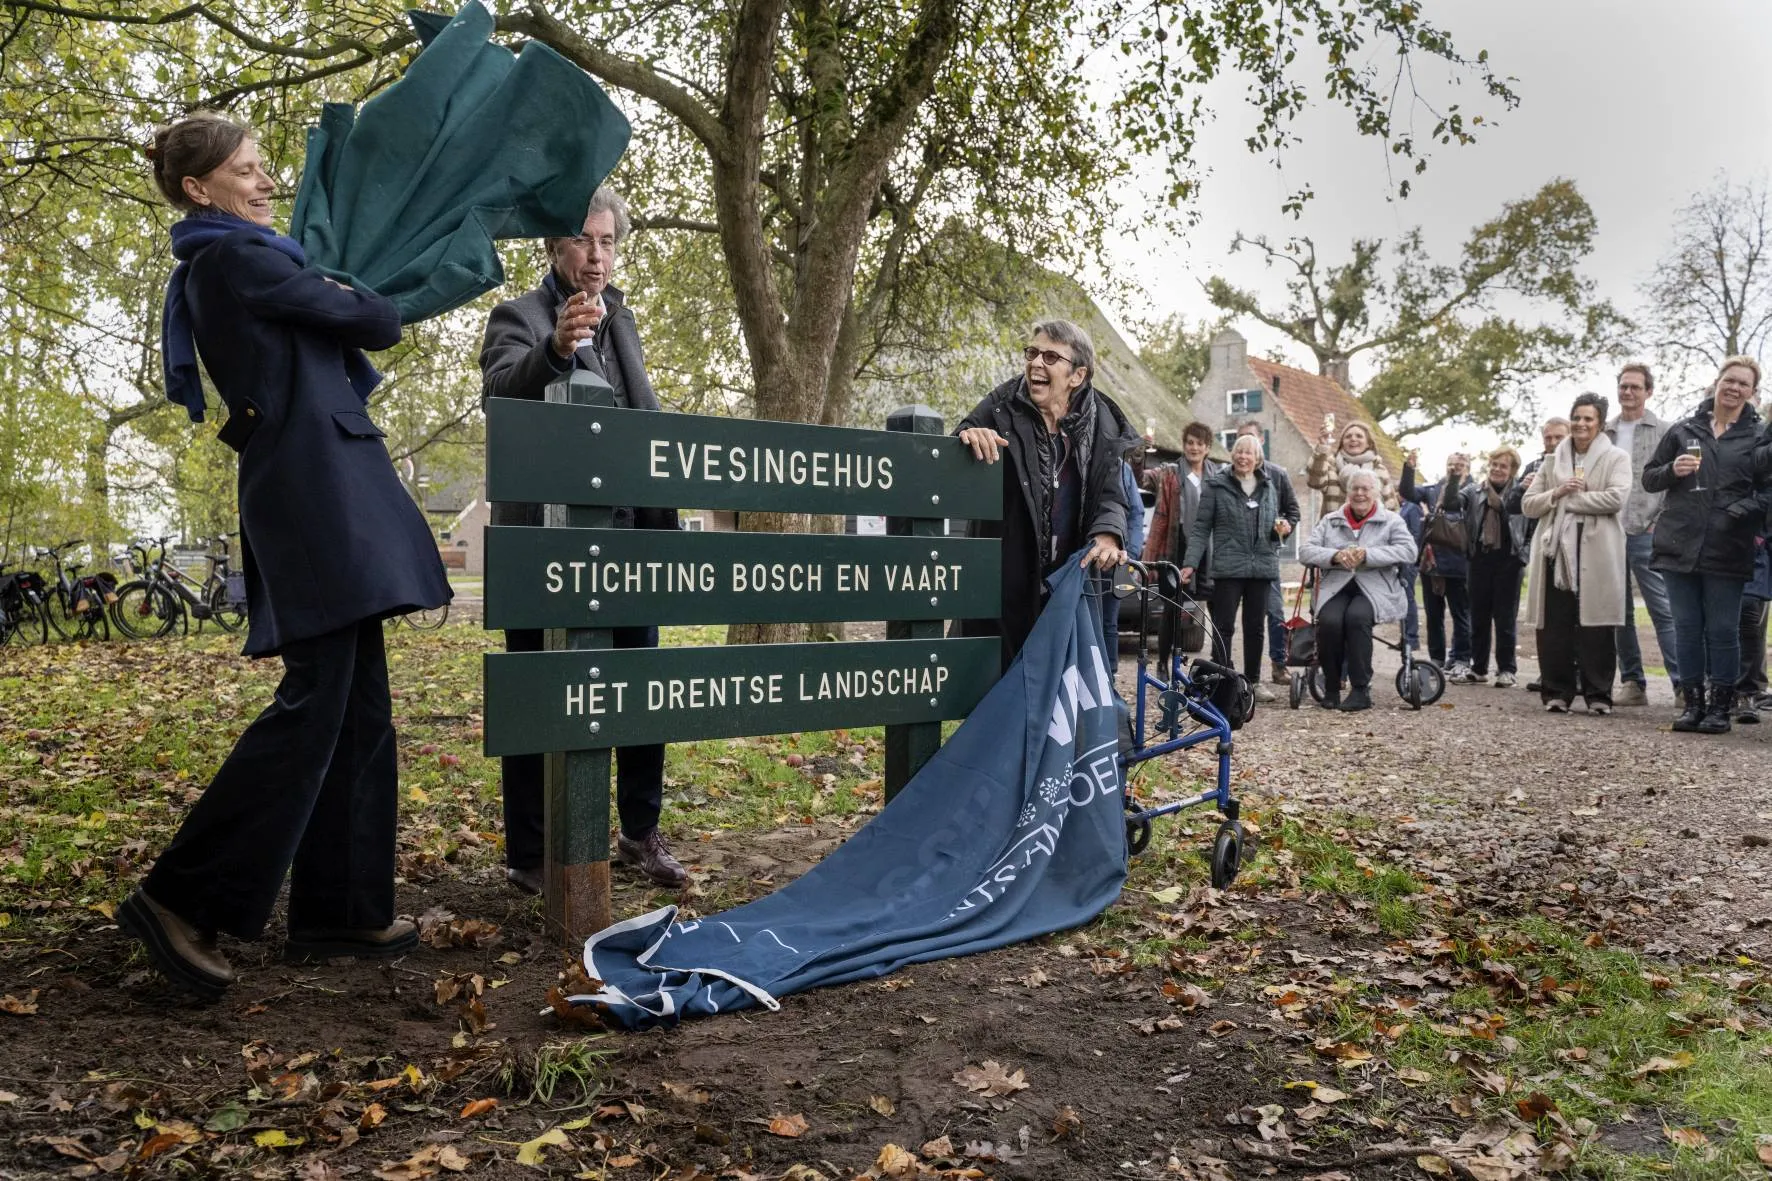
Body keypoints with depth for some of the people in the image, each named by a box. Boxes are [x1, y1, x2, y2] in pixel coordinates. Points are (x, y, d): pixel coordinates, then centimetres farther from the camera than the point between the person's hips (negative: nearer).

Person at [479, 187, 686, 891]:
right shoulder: (519, 317, -3)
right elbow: (498, 392, -23)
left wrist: (661, 523, 14)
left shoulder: (622, 321, 17)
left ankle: (640, 834, 25)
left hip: (625, 537, 6)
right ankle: (528, 855, 12)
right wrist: (555, 348, -43)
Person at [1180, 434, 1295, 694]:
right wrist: (1190, 563, -12)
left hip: (1262, 566, 4)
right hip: (1228, 567, -4)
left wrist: (1283, 527, 0)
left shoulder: (1269, 487, 13)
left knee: (1255, 627, 10)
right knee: (1224, 627, -3)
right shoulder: (1217, 486, 0)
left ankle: (1254, 681, 18)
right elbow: (1201, 528, -3)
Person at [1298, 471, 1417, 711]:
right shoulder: (1330, 521, 18)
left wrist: (1367, 554, -18)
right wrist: (1336, 556, -14)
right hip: (1336, 587, 2)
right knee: (1329, 621, -29)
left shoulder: (1391, 521, 11)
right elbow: (1305, 551, 6)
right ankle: (1331, 689, -12)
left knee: (1357, 617, -33)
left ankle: (1361, 690, -25)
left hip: (1375, 588, -2)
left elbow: (1408, 550, -7)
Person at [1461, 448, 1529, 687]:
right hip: (1480, 558, 2)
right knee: (1478, 616, 8)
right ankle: (1479, 668, 17)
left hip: (1508, 559, -2)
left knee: (1505, 618, 1)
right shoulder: (1474, 492, 8)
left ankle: (1506, 669, 9)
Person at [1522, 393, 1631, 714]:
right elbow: (1528, 504, 14)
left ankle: (1598, 693, 3)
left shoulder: (1616, 457, 7)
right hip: (1556, 548, 3)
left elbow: (1616, 498, -10)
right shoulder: (1553, 461, 19)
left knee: (1595, 625, -4)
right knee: (1555, 625, 1)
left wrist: (1569, 499, -5)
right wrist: (1557, 492, -4)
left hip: (1596, 552, -3)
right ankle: (1557, 691, 7)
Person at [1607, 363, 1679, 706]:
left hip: (1646, 534, -4)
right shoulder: (1604, 432, 13)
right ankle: (1632, 682, 15)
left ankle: (1683, 683, -6)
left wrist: (1661, 523, -10)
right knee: (1620, 613, 8)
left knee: (1663, 610, -7)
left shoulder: (1663, 432, 3)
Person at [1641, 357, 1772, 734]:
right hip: (1680, 546, 2)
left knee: (1722, 631, 2)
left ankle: (1720, 707, 11)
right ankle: (1693, 703, 14)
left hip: (1727, 551, -2)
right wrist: (1672, 470, -8)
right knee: (1687, 628, 6)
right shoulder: (1684, 430, 10)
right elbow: (1649, 478, 12)